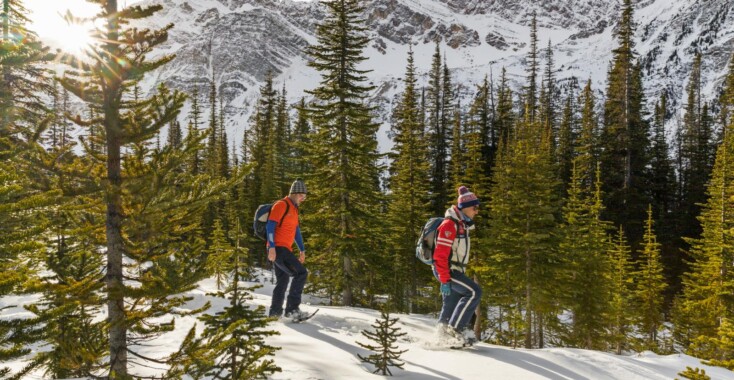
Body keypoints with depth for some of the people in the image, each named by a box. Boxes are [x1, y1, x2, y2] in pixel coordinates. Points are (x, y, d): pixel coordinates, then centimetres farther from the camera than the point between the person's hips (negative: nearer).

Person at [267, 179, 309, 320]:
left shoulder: (294, 209, 20)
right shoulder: (281, 205, -9)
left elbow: (296, 230, 26)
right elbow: (270, 226, -16)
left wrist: (302, 249, 23)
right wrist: (271, 247, -24)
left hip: (284, 249, 10)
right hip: (278, 248, -10)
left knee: (282, 281, 13)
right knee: (301, 273, -17)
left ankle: (275, 312, 21)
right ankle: (292, 308, -17)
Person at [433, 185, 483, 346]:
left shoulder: (461, 225, 14)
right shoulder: (449, 224, -17)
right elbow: (440, 255, -22)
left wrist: (461, 275, 24)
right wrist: (445, 280, -25)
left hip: (455, 271, 9)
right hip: (446, 271, -9)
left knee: (451, 306, 11)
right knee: (474, 292, -17)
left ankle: (444, 335, 20)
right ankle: (457, 328, -11)